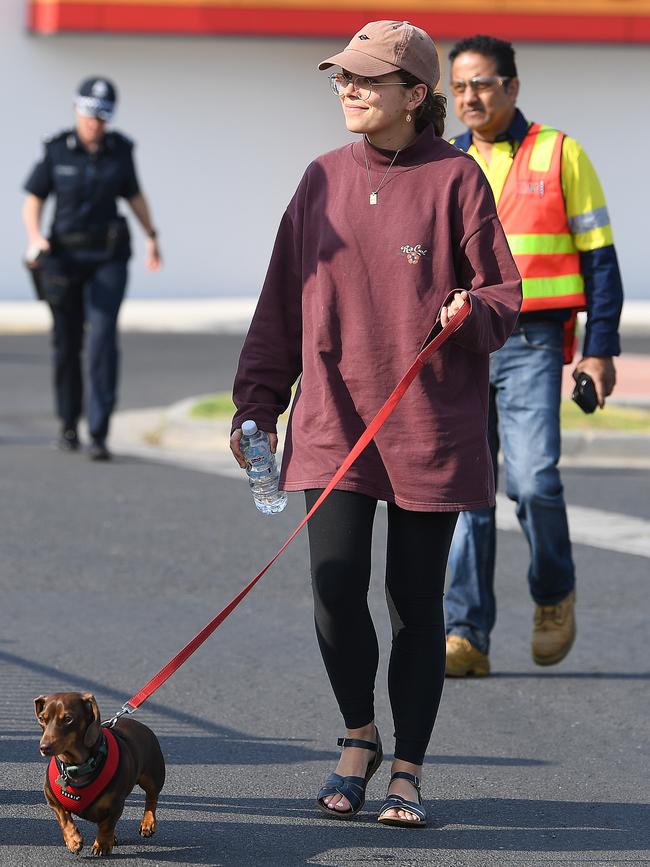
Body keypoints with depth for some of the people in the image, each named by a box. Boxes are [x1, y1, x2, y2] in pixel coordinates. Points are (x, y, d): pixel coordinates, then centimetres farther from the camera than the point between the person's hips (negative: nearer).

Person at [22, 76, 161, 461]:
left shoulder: (120, 150, 0)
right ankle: (69, 424, 28)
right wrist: (35, 238, -18)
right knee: (68, 344, 7)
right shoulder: (57, 151, -4)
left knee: (104, 337, -15)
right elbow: (33, 201, 0)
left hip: (109, 258, 0)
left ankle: (100, 434, -16)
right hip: (65, 257, 0)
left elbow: (135, 195, 14)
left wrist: (152, 237, 6)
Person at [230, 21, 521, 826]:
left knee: (416, 602, 3)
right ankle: (358, 738, 16)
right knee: (336, 587, -9)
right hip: (333, 421, 3)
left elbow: (503, 291, -1)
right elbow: (283, 302, 13)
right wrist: (257, 404, 10)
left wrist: (470, 314, -23)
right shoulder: (324, 179, 8)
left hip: (431, 426, -3)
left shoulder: (454, 178, -4)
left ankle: (407, 772, 15)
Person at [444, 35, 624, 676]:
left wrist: (599, 349, -3)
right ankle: (466, 635, 2)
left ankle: (555, 593, 10)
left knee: (533, 479, -16)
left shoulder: (559, 155, 3)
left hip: (530, 343, -3)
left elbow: (598, 256, 4)